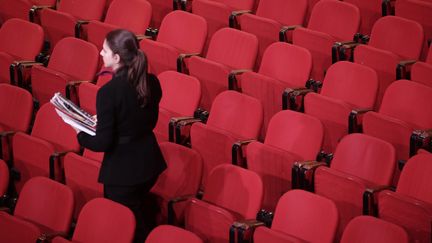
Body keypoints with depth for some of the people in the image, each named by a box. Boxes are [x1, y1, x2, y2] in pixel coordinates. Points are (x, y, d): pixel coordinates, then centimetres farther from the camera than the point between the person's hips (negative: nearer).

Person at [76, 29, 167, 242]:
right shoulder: (151, 82, -4)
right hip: (149, 162, 7)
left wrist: (80, 135, 0)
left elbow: (103, 143, -19)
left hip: (122, 169, -6)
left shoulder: (108, 92, -24)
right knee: (140, 218, 26)